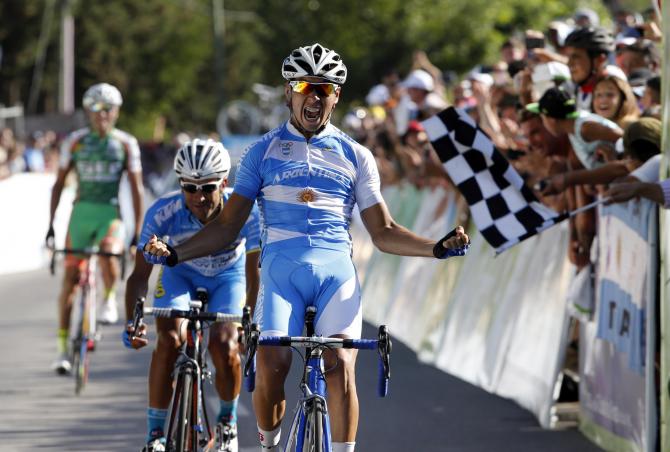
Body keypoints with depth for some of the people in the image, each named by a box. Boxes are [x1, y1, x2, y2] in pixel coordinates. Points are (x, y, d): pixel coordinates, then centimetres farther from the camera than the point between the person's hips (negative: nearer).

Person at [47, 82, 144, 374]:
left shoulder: (126, 144, 0)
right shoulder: (75, 141, 3)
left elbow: (136, 188, 1)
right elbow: (59, 183, 8)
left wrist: (138, 231, -4)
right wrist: (51, 224, 2)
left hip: (110, 214, -1)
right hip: (81, 212, 1)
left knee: (109, 258, -33)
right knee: (70, 279, 0)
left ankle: (110, 298, -2)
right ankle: (63, 347, 9)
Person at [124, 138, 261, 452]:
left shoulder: (245, 211, -34)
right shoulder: (163, 213, -32)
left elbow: (254, 274, -30)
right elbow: (140, 274, -28)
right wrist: (132, 322, -42)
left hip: (229, 277, -1)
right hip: (181, 273, 1)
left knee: (224, 345, -22)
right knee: (170, 339, -24)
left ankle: (228, 420, 8)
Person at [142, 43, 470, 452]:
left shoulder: (355, 156, 15)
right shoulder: (263, 152, 14)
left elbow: (383, 232, 15)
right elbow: (228, 226, 14)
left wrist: (438, 248, -1)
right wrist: (174, 253, 0)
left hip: (336, 269, 1)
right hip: (281, 268, -1)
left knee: (341, 364, -22)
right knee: (271, 365, -21)